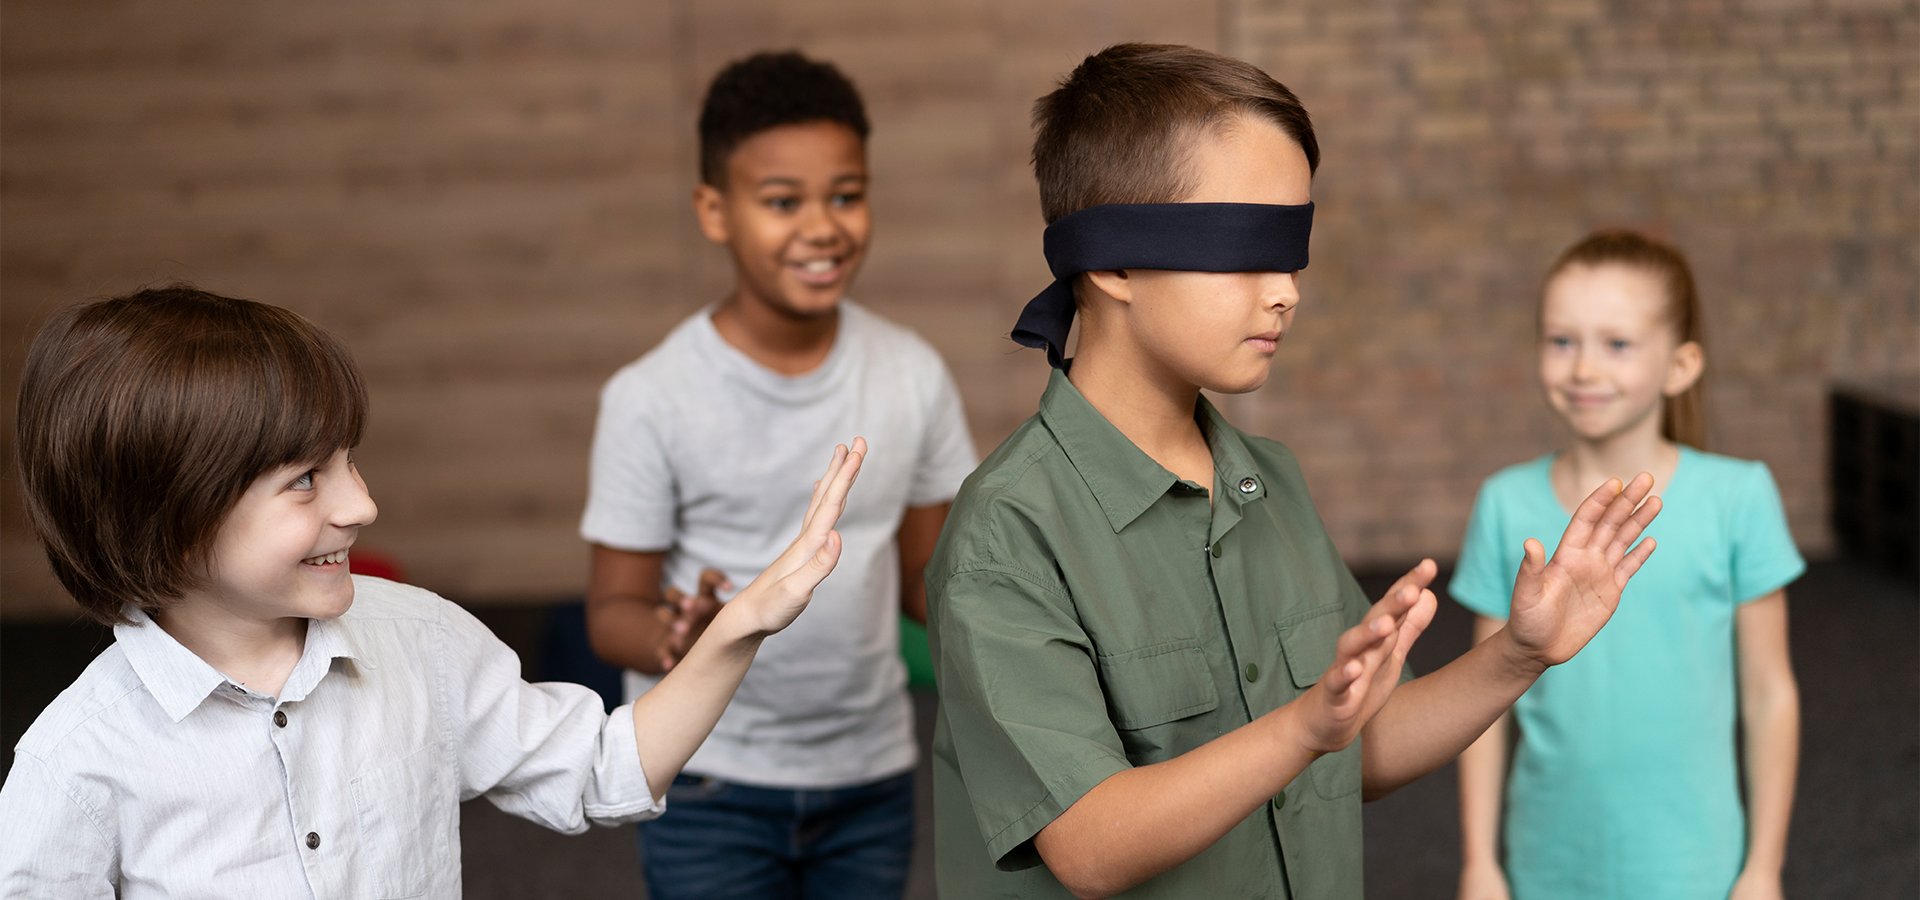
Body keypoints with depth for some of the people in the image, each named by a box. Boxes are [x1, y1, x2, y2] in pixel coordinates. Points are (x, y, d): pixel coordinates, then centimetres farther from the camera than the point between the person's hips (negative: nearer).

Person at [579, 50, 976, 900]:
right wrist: (673, 640, -30)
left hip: (871, 774, 4)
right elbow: (615, 605, -8)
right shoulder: (651, 398, -13)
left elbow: (925, 572, 6)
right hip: (710, 786, -3)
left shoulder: (913, 374, -2)